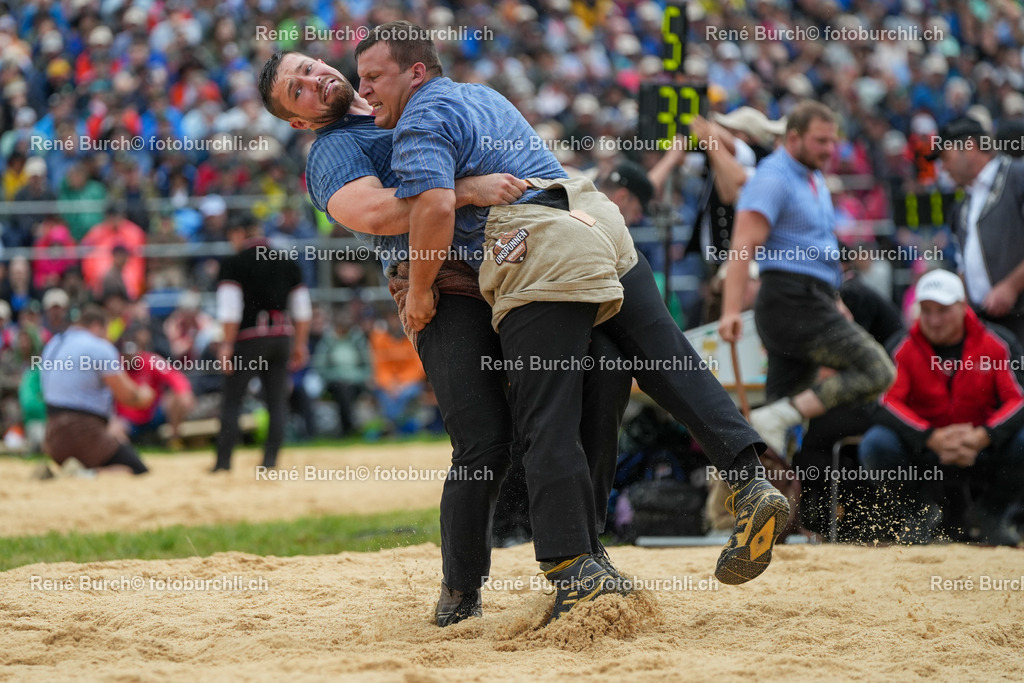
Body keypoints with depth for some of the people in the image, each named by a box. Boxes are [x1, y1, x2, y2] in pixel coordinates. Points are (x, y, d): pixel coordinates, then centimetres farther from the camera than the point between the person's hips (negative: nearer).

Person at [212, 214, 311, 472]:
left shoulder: (234, 263, -5)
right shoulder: (287, 262, 10)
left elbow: (230, 310, -12)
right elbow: (302, 308, 10)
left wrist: (227, 345, -10)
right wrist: (300, 343, 15)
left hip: (249, 337, -4)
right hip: (282, 337, 4)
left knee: (231, 400, 2)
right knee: (277, 400, 8)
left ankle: (223, 460, -2)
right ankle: (270, 459, 0)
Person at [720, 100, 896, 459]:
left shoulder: (814, 179, 21)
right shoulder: (773, 178, -10)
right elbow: (743, 247, -19)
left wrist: (833, 301, 30)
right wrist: (731, 311, -28)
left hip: (810, 302, 10)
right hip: (793, 298, -10)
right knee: (877, 370, -16)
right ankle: (776, 419, -21)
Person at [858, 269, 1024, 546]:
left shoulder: (992, 346, -6)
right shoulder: (906, 349, -7)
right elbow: (889, 403, -19)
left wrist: (983, 437, -34)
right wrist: (933, 438, -36)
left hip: (982, 450, 0)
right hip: (922, 451, 0)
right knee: (875, 444, -30)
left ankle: (992, 514, 4)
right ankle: (919, 513, 2)